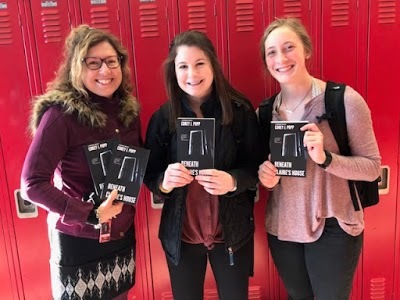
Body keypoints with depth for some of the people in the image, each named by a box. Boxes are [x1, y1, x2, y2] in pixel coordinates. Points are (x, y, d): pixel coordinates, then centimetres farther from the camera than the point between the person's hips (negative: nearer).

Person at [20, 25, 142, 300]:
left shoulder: (128, 110, 0)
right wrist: (90, 215, -22)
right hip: (78, 242, -5)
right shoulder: (61, 114, -18)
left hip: (122, 236, 6)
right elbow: (32, 184, -20)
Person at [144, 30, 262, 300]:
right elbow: (150, 175, -2)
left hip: (232, 232, 0)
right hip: (180, 234, 1)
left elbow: (255, 168, -5)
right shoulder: (162, 117, -7)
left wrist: (233, 181, -26)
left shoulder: (240, 111, -10)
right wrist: (164, 182, -24)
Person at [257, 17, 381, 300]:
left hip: (333, 228, -4)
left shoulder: (344, 100, -14)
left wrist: (325, 158, -28)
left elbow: (373, 166, -12)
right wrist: (266, 175, -13)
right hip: (282, 226, 4)